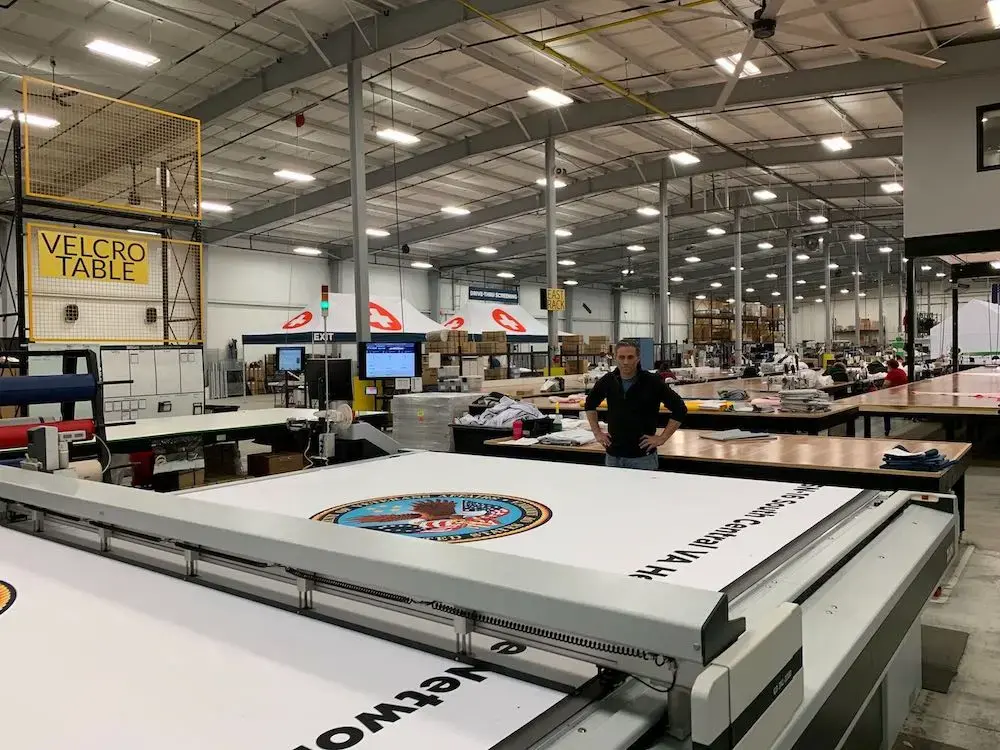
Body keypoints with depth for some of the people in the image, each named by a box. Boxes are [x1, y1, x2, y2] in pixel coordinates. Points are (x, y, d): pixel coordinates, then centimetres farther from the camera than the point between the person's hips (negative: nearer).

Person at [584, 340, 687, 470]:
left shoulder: (652, 382, -8)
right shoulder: (608, 381, 2)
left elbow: (680, 409, -6)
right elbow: (590, 404, 20)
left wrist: (662, 438, -8)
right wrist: (597, 432, 12)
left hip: (643, 456, -3)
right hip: (613, 455, 4)